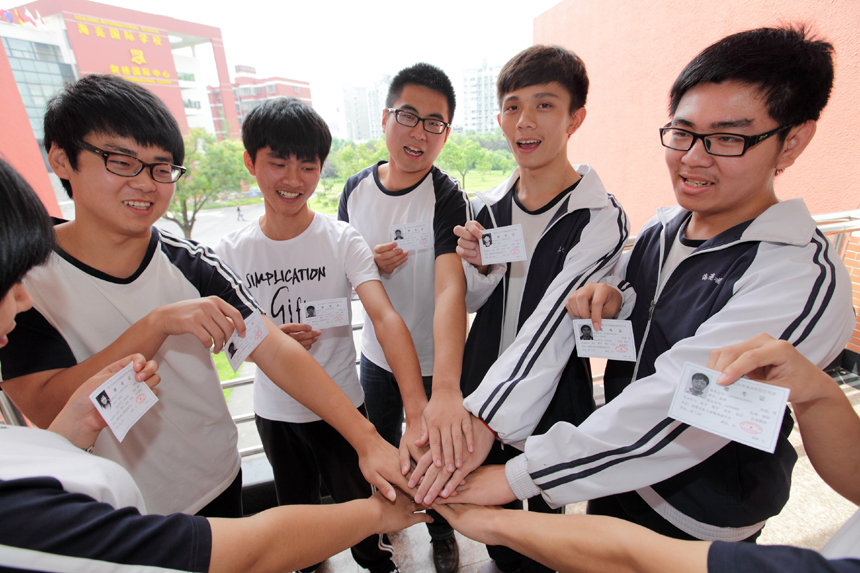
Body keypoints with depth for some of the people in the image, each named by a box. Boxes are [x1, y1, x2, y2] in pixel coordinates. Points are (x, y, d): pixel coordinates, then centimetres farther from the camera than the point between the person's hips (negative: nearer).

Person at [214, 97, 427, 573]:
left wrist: (418, 409, -44)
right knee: (296, 505, 27)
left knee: (356, 502, 18)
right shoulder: (231, 251, -8)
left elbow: (385, 316, -30)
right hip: (274, 409, 3)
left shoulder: (342, 240, -17)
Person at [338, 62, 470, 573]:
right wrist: (368, 264, -18)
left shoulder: (448, 198, -21)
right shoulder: (355, 189, -5)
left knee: (438, 453, 20)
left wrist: (445, 390, -51)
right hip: (376, 356, 5)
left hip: (436, 364, -4)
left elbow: (451, 287, -37)